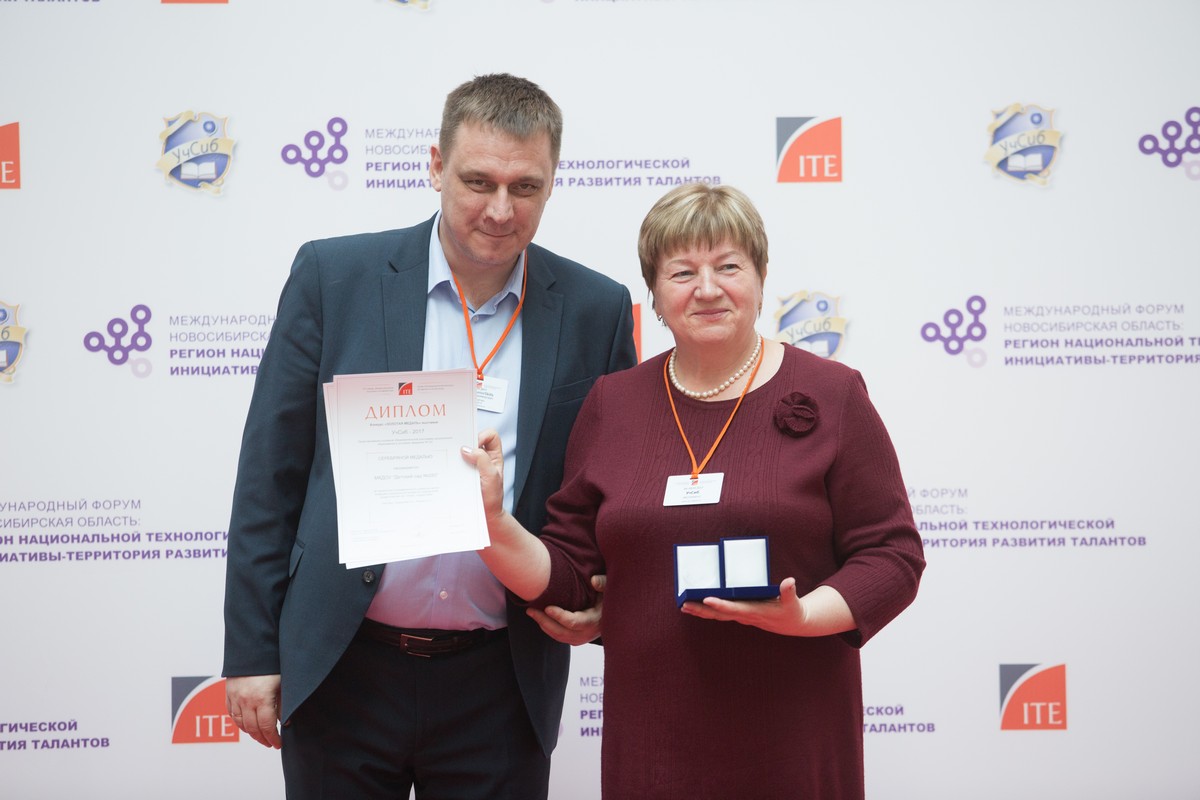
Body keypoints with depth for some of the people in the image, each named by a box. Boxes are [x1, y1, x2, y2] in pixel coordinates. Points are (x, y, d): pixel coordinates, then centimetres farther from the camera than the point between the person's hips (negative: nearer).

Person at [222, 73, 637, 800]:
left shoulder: (596, 310, 0)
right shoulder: (333, 276, -2)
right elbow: (270, 474, 0)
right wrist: (251, 651, -2)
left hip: (500, 683, 1)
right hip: (342, 672, 0)